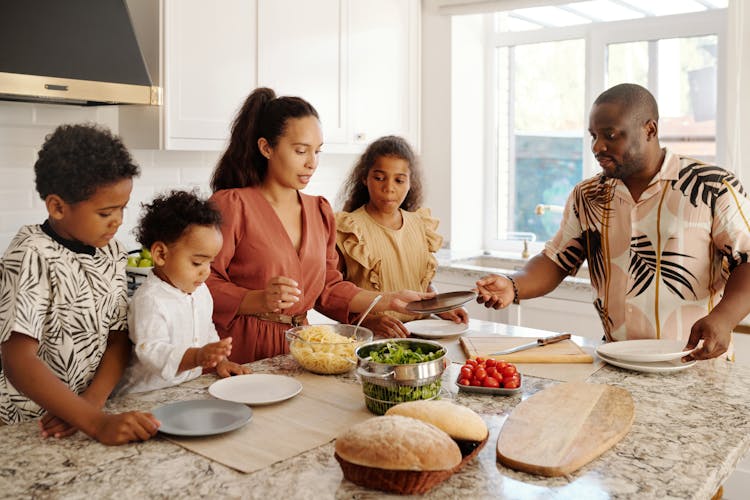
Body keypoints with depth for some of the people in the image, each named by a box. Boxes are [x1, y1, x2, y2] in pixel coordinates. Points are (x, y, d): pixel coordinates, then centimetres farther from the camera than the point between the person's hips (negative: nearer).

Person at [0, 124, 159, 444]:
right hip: (32, 428, -4)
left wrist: (91, 404, -13)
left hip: (90, 411, 5)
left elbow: (118, 338, 3)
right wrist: (97, 422, -30)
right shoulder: (33, 255, -14)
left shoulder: (111, 251, 4)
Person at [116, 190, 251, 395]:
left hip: (190, 389, 8)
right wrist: (198, 357, -37)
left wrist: (219, 360, 10)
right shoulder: (150, 300, -16)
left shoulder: (201, 291, 12)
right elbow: (151, 351, -24)